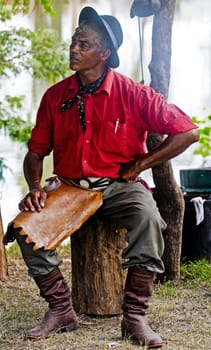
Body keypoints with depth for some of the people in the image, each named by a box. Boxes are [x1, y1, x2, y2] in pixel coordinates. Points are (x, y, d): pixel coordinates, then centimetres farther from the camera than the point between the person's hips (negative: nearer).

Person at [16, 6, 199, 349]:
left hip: (120, 187, -3)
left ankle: (135, 316, -23)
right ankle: (61, 310, -7)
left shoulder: (133, 93, -11)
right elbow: (36, 151, 8)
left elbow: (187, 131, -8)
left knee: (147, 217, -35)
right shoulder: (55, 96, 0)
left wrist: (140, 165, -8)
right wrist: (35, 187, -12)